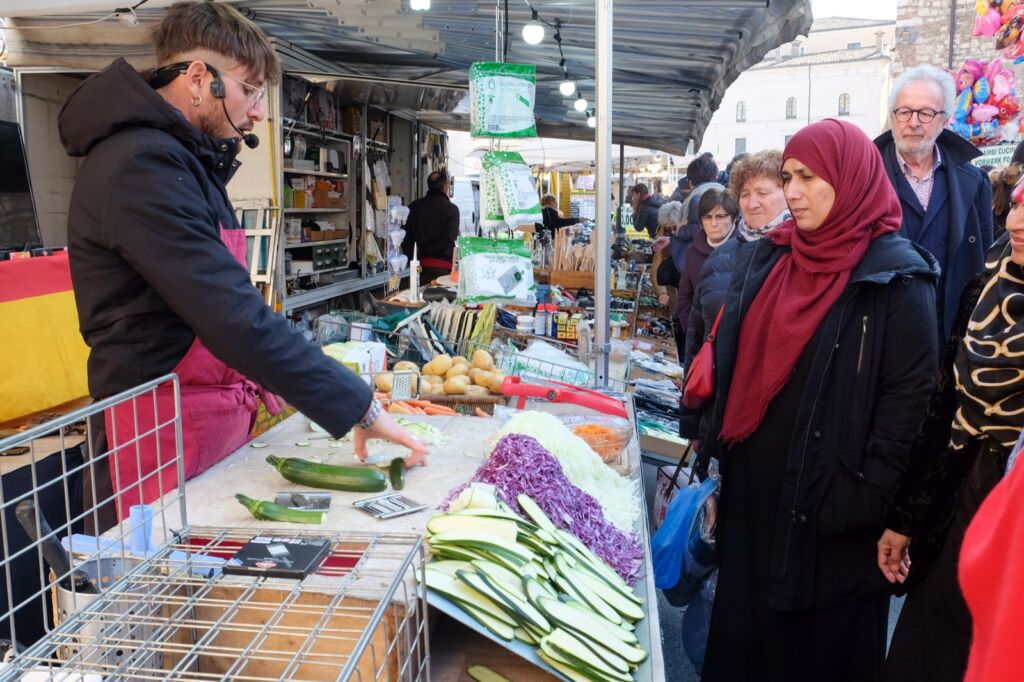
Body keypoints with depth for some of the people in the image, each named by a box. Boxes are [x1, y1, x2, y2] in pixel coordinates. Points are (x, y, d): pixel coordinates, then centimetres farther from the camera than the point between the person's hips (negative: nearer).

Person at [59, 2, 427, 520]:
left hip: (220, 427, 9)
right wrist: (359, 406, -24)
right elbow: (233, 316, -26)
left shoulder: (188, 161, 15)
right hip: (164, 438, -9)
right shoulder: (142, 165, -19)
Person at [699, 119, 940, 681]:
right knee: (744, 630, 17)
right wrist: (717, 455, 9)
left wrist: (870, 504, -16)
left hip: (827, 501, -5)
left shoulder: (897, 277, -10)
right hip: (753, 485, 6)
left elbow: (910, 398, -14)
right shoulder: (762, 260, 8)